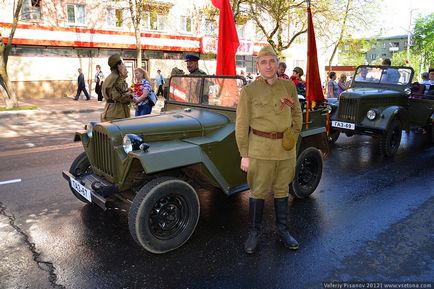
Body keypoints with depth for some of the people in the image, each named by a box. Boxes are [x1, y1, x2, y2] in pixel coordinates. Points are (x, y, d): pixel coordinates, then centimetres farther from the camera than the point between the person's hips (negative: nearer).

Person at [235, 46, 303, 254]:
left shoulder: (289, 86, 5)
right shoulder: (248, 91, -6)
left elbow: (296, 113, 19)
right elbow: (241, 125, -5)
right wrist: (244, 155, -7)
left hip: (286, 147, 4)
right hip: (260, 148, -3)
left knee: (282, 189, 15)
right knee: (258, 191, 5)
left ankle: (283, 231, 31)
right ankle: (254, 233, 22)